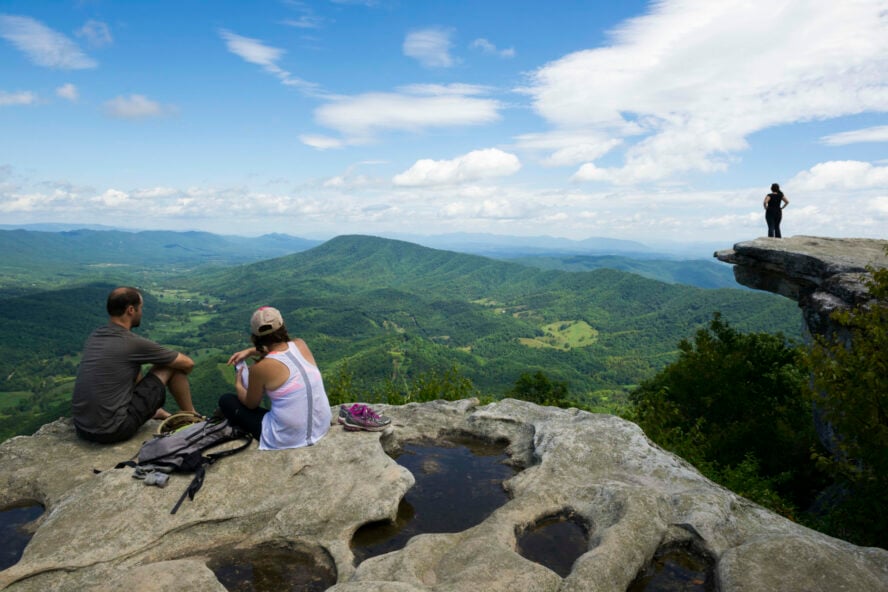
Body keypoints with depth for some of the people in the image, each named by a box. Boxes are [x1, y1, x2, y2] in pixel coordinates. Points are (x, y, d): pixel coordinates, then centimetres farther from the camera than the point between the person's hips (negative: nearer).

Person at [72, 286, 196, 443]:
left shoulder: (94, 336, 7)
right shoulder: (134, 343, -14)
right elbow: (188, 363, -3)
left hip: (81, 428, 8)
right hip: (115, 430, -8)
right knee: (171, 366, 2)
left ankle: (154, 412, 45)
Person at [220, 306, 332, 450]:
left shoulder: (259, 368, -16)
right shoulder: (300, 345, -3)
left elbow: (251, 404, 4)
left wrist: (238, 385, 21)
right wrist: (249, 351, 19)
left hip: (287, 439, -5)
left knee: (226, 400, 12)